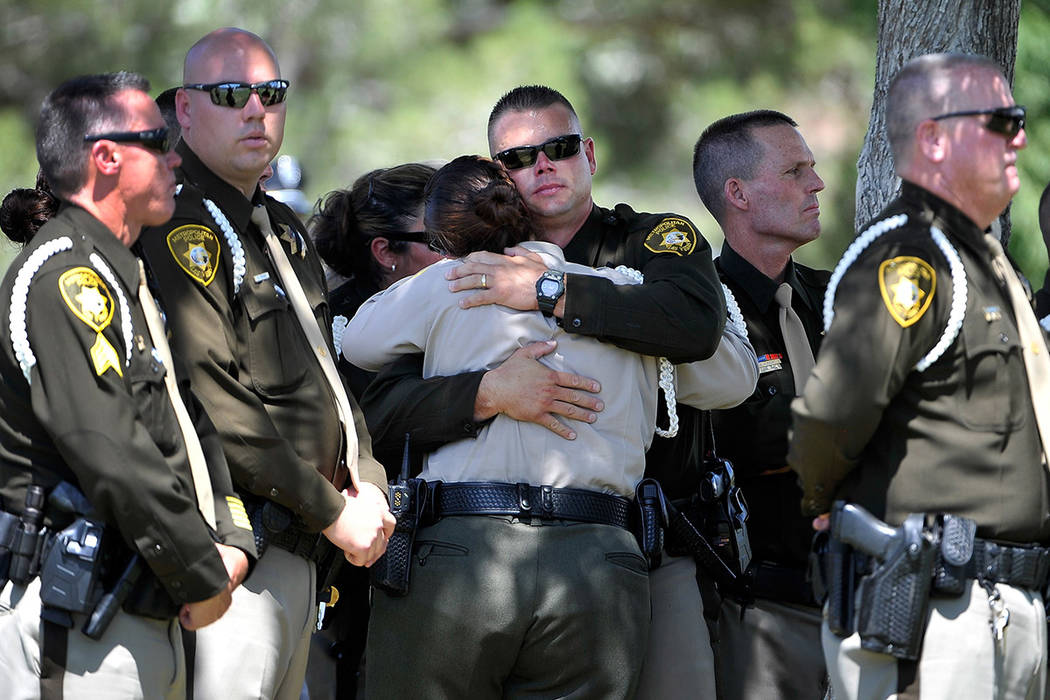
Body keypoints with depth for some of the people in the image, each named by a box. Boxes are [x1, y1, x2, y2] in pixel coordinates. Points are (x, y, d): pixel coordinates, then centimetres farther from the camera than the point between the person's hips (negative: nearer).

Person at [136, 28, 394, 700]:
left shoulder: (286, 230, 20)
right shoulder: (180, 225, -11)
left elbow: (329, 374, 23)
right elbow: (212, 400, -19)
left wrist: (369, 486, 4)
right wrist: (332, 513, -16)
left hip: (301, 554, 9)